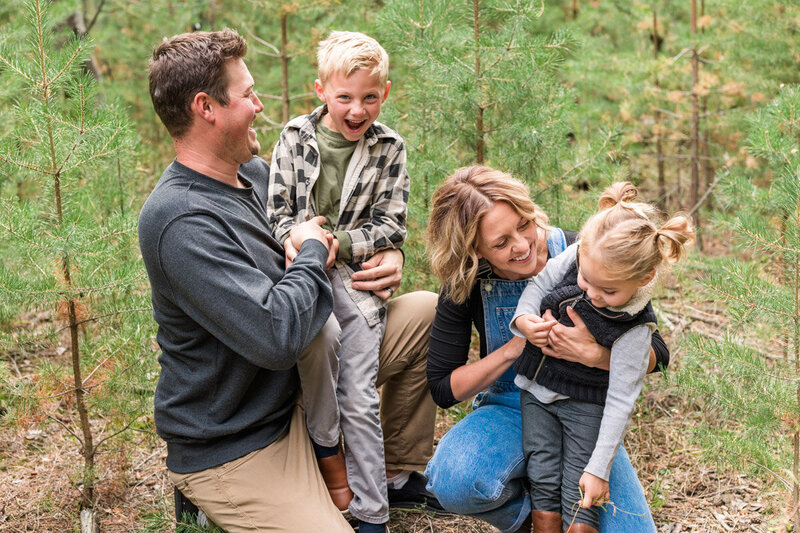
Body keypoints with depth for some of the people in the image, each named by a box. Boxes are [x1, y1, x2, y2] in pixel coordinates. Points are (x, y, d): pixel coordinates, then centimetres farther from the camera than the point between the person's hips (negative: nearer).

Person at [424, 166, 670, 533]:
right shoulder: (465, 287, -12)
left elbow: (656, 354, -11)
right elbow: (443, 389, -8)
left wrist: (594, 354, -32)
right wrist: (515, 348, -21)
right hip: (509, 411, 0)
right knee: (455, 484, -33)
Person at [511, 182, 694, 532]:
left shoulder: (634, 329, -25)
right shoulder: (576, 256, -16)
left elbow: (620, 400, -21)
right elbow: (538, 285, 3)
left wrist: (599, 467, -18)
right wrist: (524, 320, -18)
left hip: (586, 406, -4)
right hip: (536, 390, 4)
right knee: (544, 490, 4)